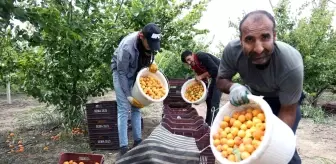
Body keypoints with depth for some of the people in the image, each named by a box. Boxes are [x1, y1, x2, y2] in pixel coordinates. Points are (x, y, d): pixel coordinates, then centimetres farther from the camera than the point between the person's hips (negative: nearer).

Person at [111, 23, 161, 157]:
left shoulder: (150, 41, -16)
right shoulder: (127, 47, -34)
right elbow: (122, 72, -25)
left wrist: (151, 63, -16)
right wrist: (128, 96, -22)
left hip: (136, 73, 6)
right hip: (121, 72, -6)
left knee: (136, 107, 6)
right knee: (124, 109, -12)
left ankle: (137, 141, 16)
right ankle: (123, 147, -7)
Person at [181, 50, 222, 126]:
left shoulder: (202, 56, -24)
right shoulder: (194, 65, 2)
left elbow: (215, 70, -29)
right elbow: (204, 80, 8)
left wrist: (201, 76, -23)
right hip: (215, 77, 9)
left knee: (214, 101, -14)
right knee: (208, 99, 13)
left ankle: (212, 124, -9)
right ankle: (208, 122, 24)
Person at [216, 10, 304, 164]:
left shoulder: (291, 65, -38)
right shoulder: (232, 50, -32)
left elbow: (288, 111, -26)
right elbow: (221, 80, -14)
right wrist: (233, 87, -37)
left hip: (284, 100, -2)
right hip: (252, 96, 3)